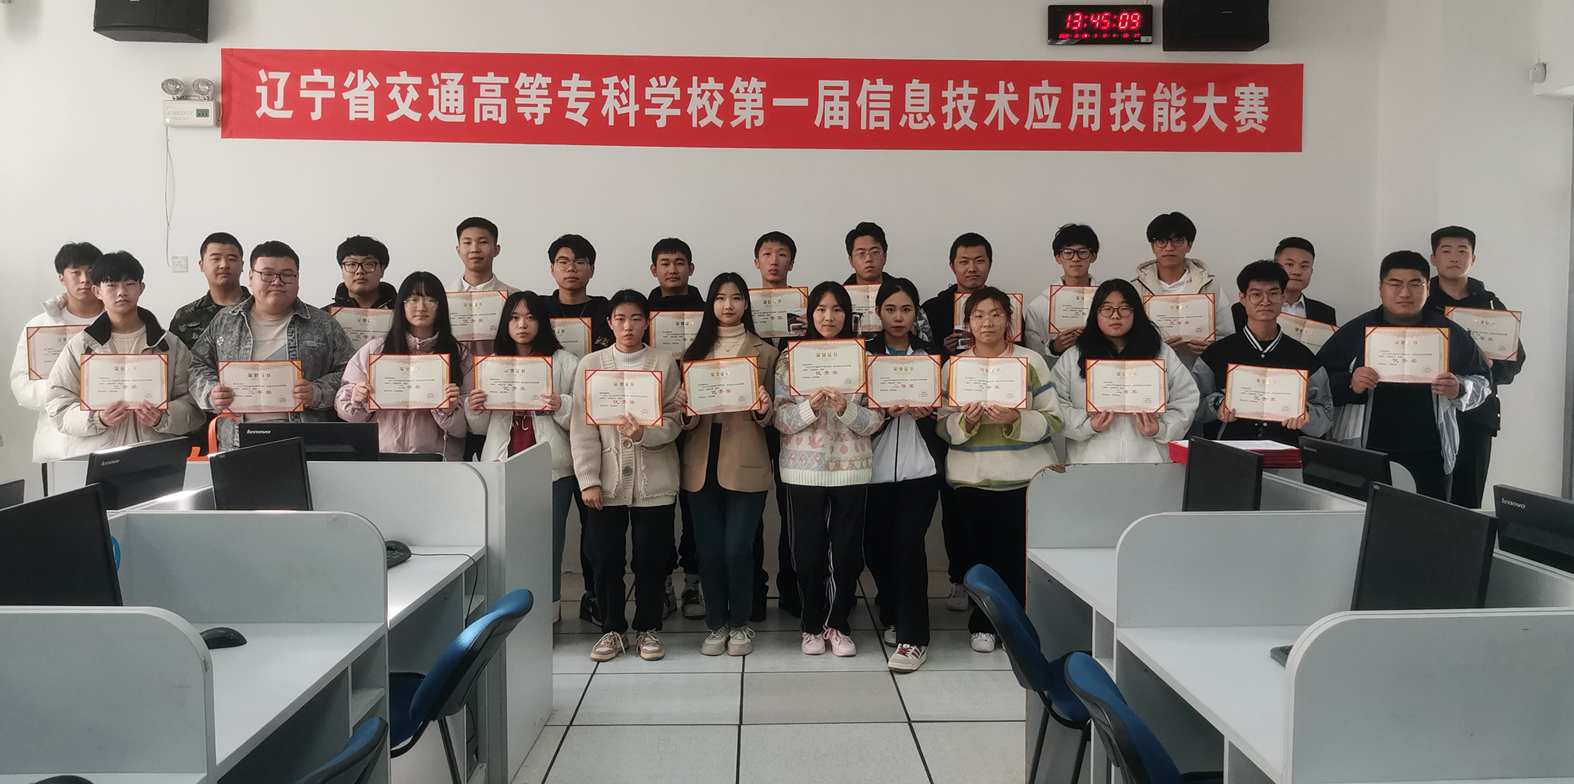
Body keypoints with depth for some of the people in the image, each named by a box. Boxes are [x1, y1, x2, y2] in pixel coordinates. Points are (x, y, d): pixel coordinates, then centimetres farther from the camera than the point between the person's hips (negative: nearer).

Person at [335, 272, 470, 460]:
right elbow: (343, 408, 14)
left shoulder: (459, 355, 7)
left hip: (437, 460, -1)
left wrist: (448, 411, -12)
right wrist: (357, 400, -5)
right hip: (380, 457, 1)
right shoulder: (375, 349, 9)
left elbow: (462, 428, 6)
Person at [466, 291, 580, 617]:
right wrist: (472, 408, -3)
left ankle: (546, 612, 13)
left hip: (552, 468, -2)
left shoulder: (565, 362, 4)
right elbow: (481, 428, 18)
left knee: (548, 543, 0)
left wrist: (561, 406, -18)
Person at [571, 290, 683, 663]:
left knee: (651, 558, 5)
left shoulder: (664, 363, 4)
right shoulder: (590, 364, 5)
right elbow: (582, 426, 1)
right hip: (608, 480, 1)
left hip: (654, 479, 0)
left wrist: (644, 433, -20)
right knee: (606, 558, 6)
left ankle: (648, 628, 22)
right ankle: (612, 629, 23)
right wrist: (588, 480, -6)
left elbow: (673, 419, 0)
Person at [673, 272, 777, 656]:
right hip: (702, 464, 2)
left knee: (737, 549, -5)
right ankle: (716, 625, 22)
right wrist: (684, 411, -12)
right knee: (709, 549, 5)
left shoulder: (764, 352, 6)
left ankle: (740, 624, 16)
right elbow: (686, 418, 11)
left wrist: (764, 410, -15)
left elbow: (770, 418, 7)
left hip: (746, 464, -2)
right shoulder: (694, 351, 11)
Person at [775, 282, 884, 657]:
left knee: (847, 550, 6)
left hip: (851, 468, 1)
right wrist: (810, 407, -20)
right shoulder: (791, 357, 0)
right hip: (804, 468, -1)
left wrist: (845, 409, -20)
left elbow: (875, 419, -2)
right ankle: (812, 625, 23)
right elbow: (780, 417, -3)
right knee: (809, 550, 6)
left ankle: (837, 624, 23)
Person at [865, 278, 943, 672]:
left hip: (920, 467, 0)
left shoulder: (931, 355, 11)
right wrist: (885, 410, -19)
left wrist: (930, 410, -6)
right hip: (876, 467, 1)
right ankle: (893, 615, 29)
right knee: (877, 545, 3)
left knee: (908, 542, -11)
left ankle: (913, 638, -5)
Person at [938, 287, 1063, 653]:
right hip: (972, 476, 1)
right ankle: (984, 625, 19)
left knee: (1022, 551, -3)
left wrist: (1016, 420, -17)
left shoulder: (1031, 361, 4)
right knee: (982, 549, 3)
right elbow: (944, 427, 5)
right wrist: (966, 420, -16)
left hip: (1026, 475, -1)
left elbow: (1053, 419, -1)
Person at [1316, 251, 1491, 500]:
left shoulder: (1451, 334, 7)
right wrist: (1349, 384, -17)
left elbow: (1483, 382, 13)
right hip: (1367, 455, -1)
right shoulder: (1355, 331, 3)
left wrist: (1459, 390, -8)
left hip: (1429, 458, 1)